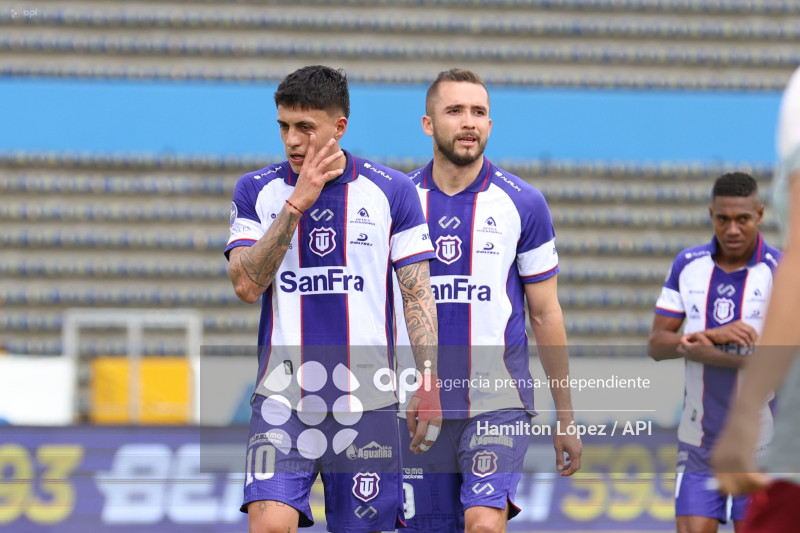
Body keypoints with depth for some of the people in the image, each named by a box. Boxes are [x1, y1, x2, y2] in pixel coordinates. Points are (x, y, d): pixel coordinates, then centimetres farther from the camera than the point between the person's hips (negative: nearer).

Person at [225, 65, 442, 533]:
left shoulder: (392, 191, 3)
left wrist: (430, 383, -5)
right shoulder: (256, 191, 5)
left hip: (366, 400, 0)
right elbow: (247, 284, -7)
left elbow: (418, 293, 4)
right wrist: (297, 203, -13)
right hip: (283, 394, 0)